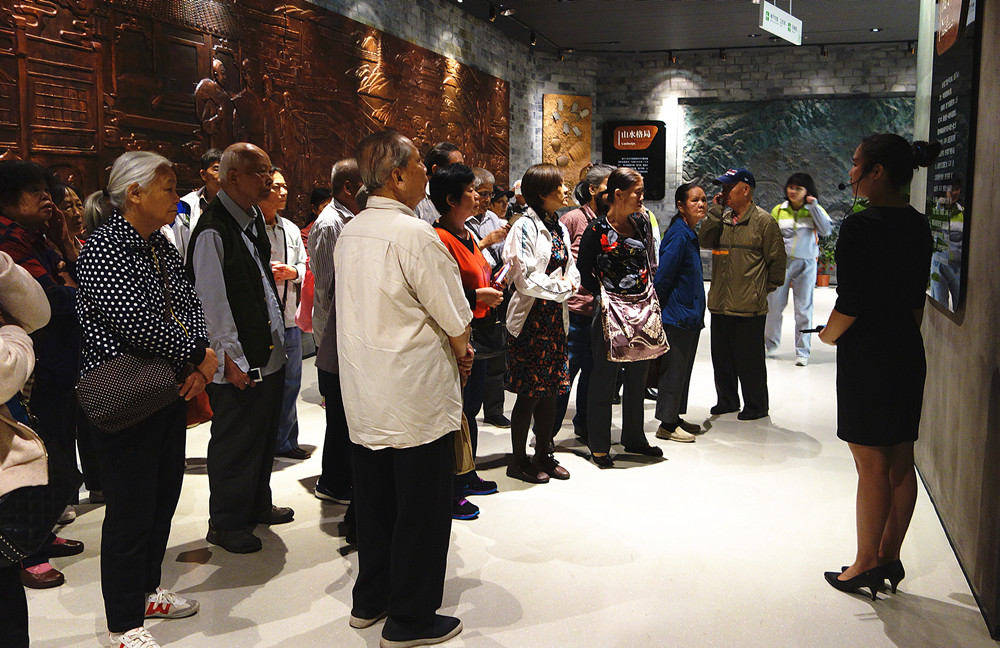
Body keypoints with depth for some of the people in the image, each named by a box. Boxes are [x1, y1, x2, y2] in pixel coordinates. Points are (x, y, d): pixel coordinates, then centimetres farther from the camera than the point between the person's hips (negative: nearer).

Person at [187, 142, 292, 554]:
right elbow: (212, 302, -19)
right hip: (239, 364, -9)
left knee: (264, 434, 20)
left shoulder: (254, 218, 11)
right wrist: (231, 359, -18)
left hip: (269, 354, 9)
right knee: (234, 443, 5)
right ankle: (225, 523, 21)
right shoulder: (213, 231, -18)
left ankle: (257, 504, 38)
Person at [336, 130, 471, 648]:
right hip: (417, 396, -8)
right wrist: (462, 351, 8)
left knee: (374, 501, 20)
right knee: (421, 508, 6)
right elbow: (455, 319, -14)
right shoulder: (414, 234, -18)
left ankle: (370, 600, 34)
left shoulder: (349, 234, 6)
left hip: (362, 393, 8)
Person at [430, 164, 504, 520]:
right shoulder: (440, 239, -17)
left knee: (471, 409, 19)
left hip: (477, 335, 10)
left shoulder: (467, 235, 14)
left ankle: (466, 476, 33)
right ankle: (449, 494, 8)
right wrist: (476, 297, -23)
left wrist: (492, 290, 11)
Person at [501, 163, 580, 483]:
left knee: (551, 390, 13)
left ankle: (544, 456, 25)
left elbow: (570, 268, 17)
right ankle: (518, 461, 14)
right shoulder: (525, 226, -13)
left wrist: (569, 283, -5)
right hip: (531, 317, -8)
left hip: (556, 316, 8)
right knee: (530, 393, -1)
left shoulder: (559, 226, 12)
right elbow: (525, 279, -19)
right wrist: (560, 287, -10)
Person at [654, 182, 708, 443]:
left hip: (690, 315, 10)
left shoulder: (690, 234, 13)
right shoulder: (678, 235, -17)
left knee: (683, 369, 16)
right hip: (677, 314, -10)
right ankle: (667, 424, 7)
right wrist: (658, 309, -13)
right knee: (674, 369, -2)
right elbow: (662, 275, -19)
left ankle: (675, 417, 26)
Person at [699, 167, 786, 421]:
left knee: (749, 359, 1)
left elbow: (777, 259, -3)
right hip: (720, 302, 6)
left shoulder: (763, 221, -6)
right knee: (721, 357, 15)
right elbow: (705, 241, -2)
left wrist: (766, 288, 1)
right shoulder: (722, 218, 12)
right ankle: (727, 400, 30)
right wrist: (715, 210, -4)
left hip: (749, 305, -6)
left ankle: (756, 406, 16)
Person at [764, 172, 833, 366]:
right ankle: (770, 344, 22)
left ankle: (802, 352, 9)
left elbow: (826, 230, -14)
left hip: (805, 265, -1)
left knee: (804, 309, 1)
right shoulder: (779, 210, 6)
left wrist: (814, 206, -16)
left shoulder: (815, 210, 2)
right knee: (774, 305, 4)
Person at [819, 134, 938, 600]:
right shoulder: (918, 226, 7)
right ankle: (890, 558, 24)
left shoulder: (859, 226, -17)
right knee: (900, 463, 12)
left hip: (867, 356, -8)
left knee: (871, 466, 2)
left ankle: (866, 565, 14)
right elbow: (917, 299, 13)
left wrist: (828, 335, -1)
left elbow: (849, 306, -19)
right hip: (908, 352, 8)